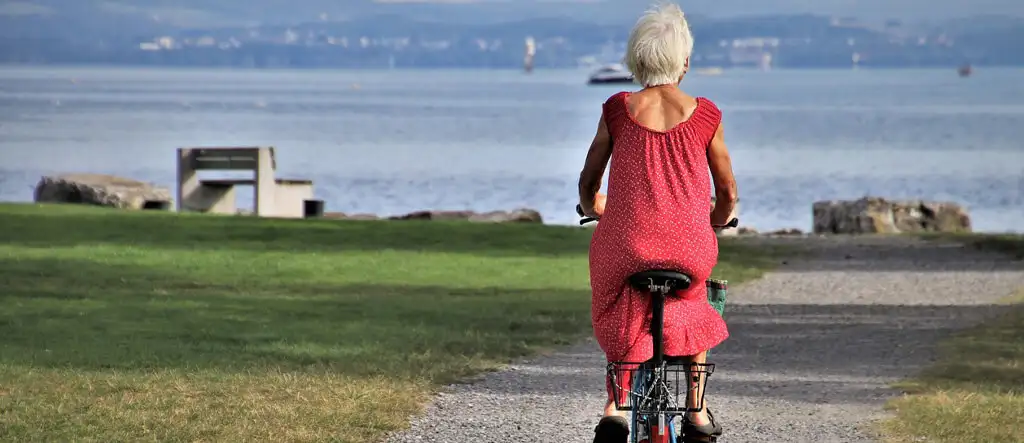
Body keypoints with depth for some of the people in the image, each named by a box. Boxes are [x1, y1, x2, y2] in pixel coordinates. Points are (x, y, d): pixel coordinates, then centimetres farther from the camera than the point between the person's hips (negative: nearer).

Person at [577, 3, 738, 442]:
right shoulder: (704, 115, 2)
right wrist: (714, 224, 34)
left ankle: (615, 407, 7)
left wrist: (594, 209, 36)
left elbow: (588, 185, 13)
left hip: (625, 245, 0)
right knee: (693, 308, 33)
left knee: (621, 321, 27)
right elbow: (727, 194, 11)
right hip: (690, 249, 0)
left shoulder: (618, 110, 2)